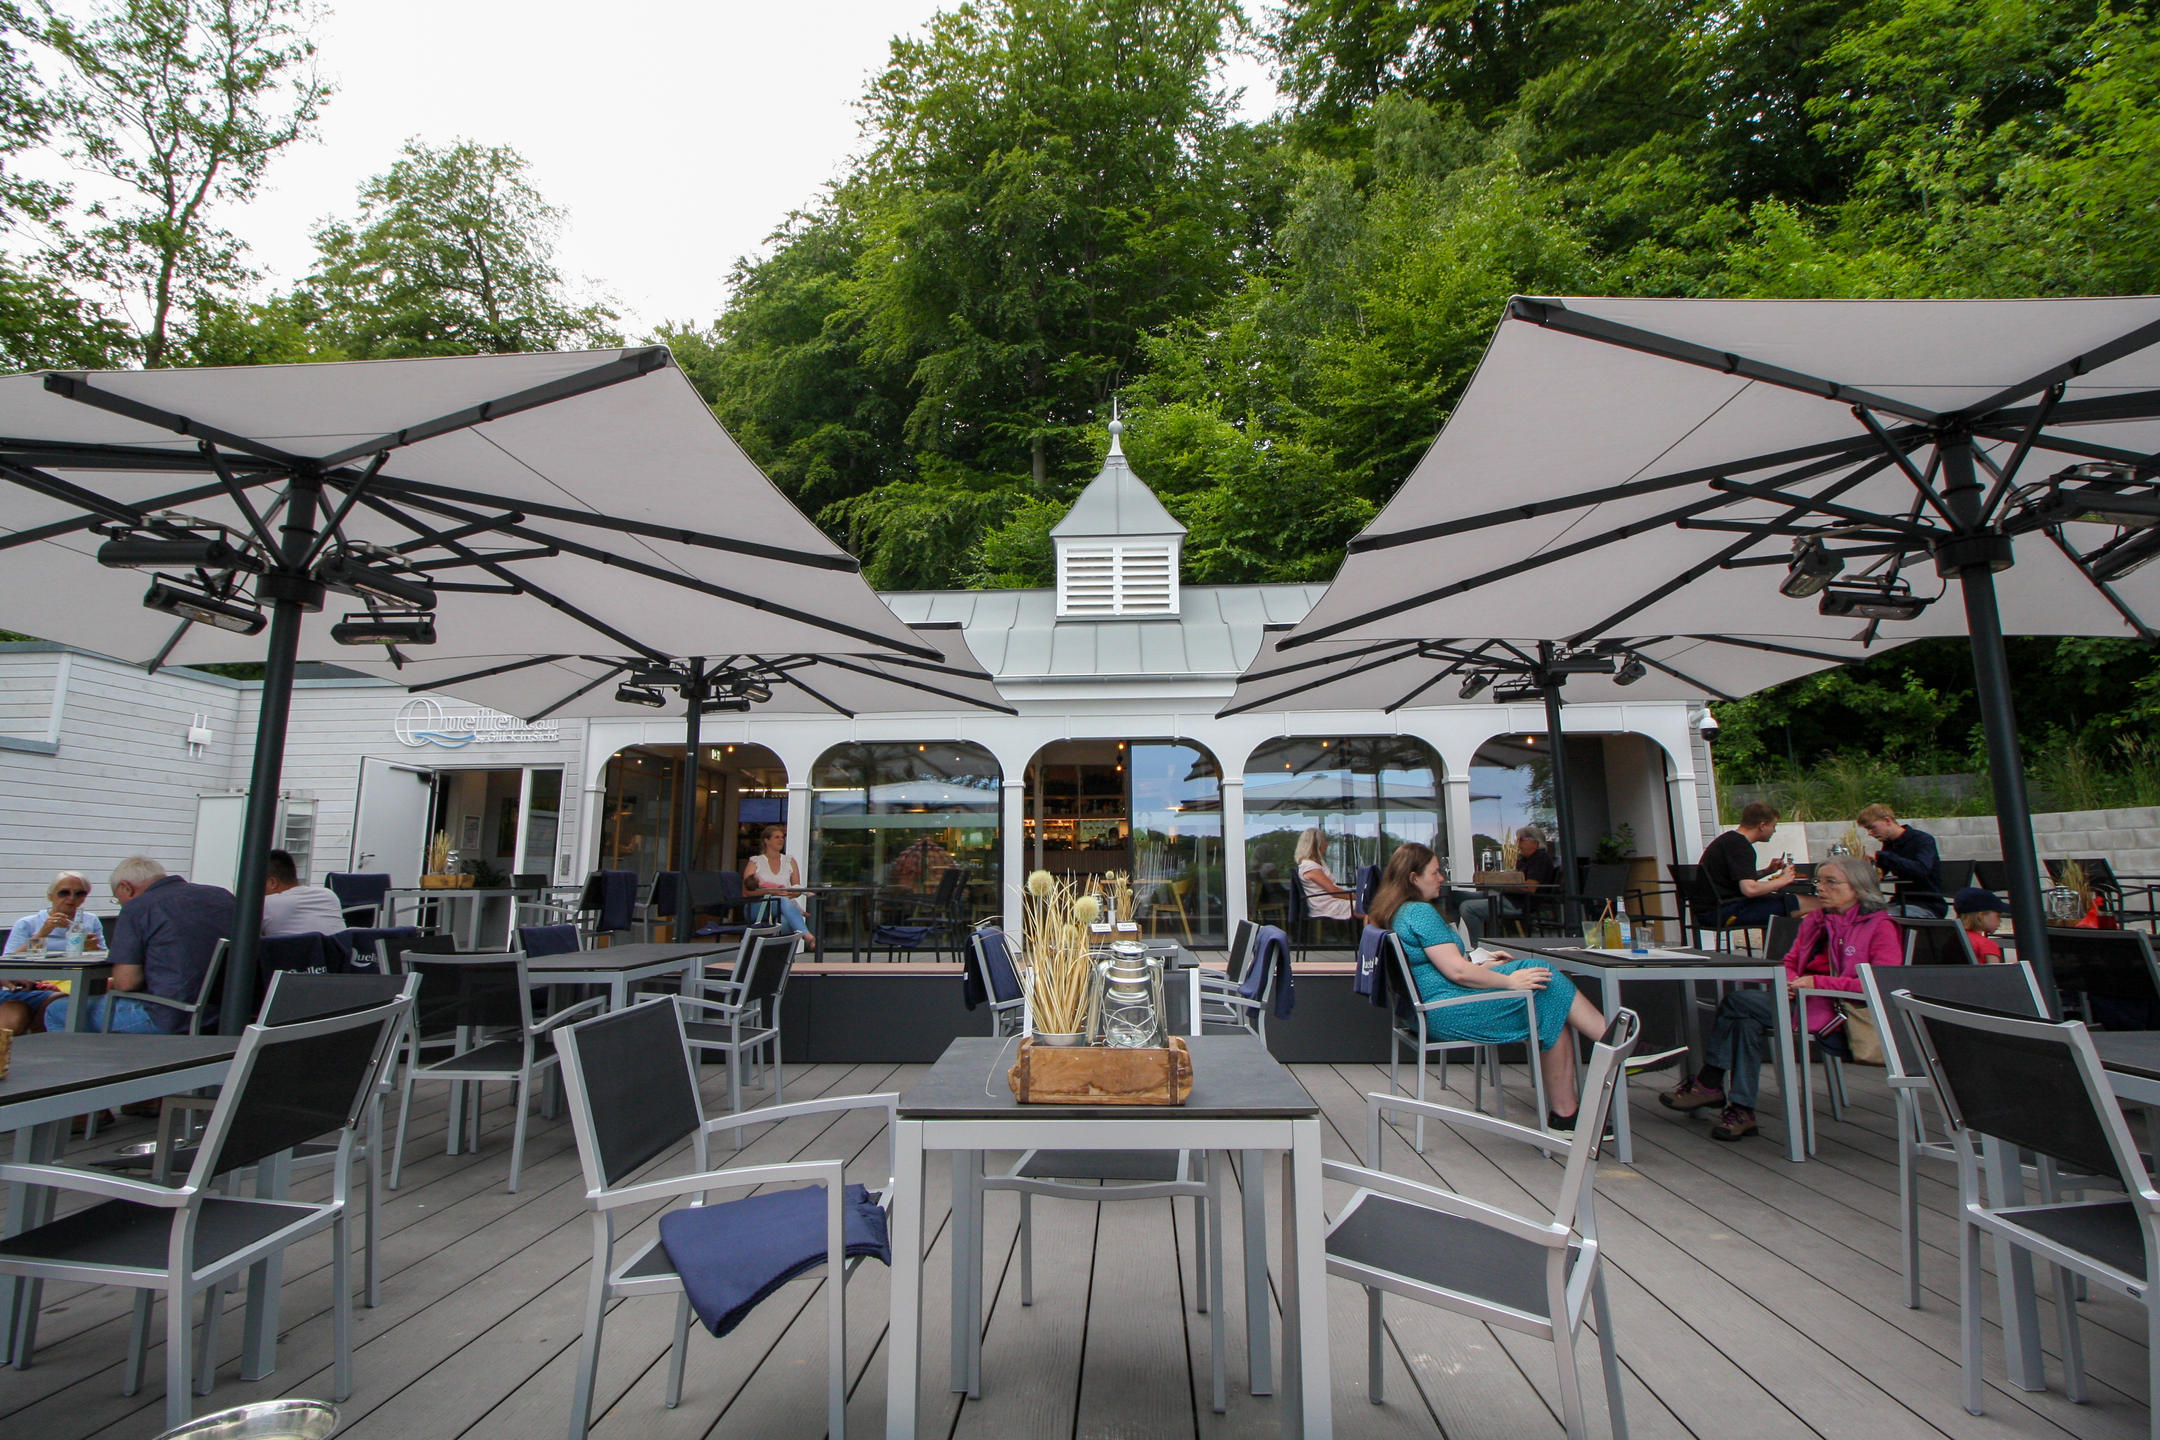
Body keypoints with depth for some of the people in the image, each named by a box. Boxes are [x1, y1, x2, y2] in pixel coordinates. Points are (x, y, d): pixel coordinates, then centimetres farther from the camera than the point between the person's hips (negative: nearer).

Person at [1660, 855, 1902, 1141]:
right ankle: (1742, 1111, -23)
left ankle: (1707, 1083, -10)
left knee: (1736, 1001, -23)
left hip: (1840, 1017, -7)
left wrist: (1816, 982, -19)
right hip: (1804, 1001, 7)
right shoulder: (1814, 920, 20)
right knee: (1748, 1021, -26)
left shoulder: (1881, 926, -1)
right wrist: (1790, 981, -3)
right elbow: (1790, 962, 23)